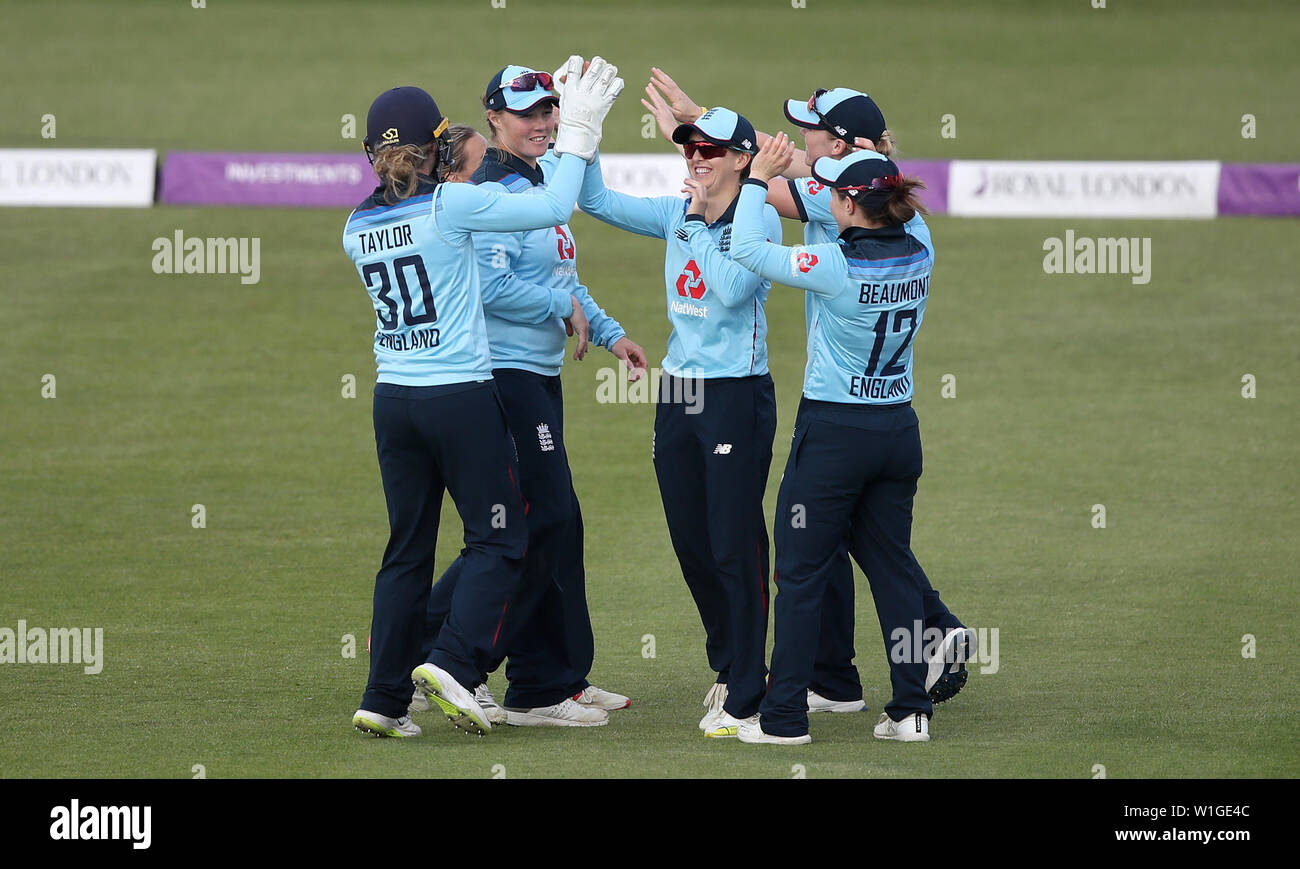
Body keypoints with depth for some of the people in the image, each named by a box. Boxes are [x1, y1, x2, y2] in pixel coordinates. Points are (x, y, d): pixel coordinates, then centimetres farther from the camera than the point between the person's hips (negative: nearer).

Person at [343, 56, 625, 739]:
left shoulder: (358, 228, 6)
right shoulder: (450, 206, -12)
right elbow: (553, 207, -10)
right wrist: (577, 131, 0)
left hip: (393, 398, 6)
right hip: (462, 395, -6)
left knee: (406, 549, 12)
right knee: (499, 540, 4)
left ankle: (385, 698, 8)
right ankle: (452, 663, -14)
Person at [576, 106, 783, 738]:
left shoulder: (760, 221, -9)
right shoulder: (676, 215, 9)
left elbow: (733, 288, -23)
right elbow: (596, 200, 5)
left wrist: (702, 218, -17)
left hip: (737, 395, -7)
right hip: (678, 395, 7)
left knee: (735, 545, -4)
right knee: (690, 543, 13)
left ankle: (745, 697, 2)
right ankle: (728, 666, 31)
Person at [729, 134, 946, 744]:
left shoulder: (835, 266, -20)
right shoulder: (919, 257, -3)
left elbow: (747, 249, -12)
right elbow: (900, 219, 21)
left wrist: (759, 178, -2)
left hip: (833, 432, -6)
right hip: (898, 428, 6)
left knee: (801, 572, 3)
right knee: (892, 566, 13)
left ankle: (784, 716, 4)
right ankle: (911, 710, 13)